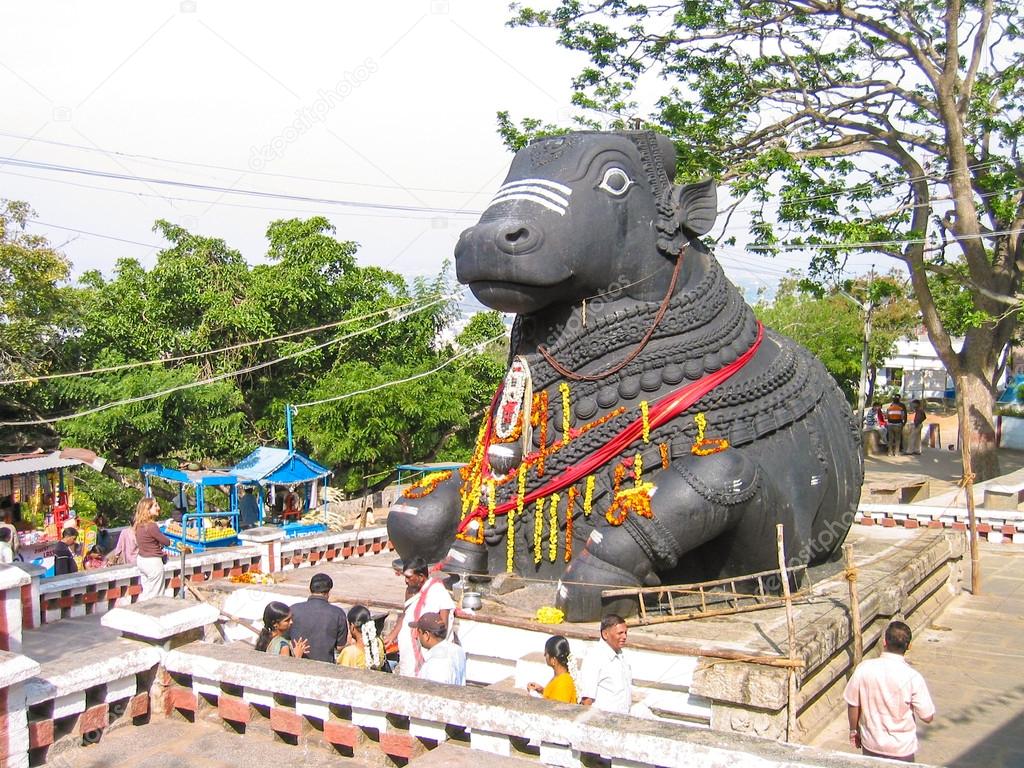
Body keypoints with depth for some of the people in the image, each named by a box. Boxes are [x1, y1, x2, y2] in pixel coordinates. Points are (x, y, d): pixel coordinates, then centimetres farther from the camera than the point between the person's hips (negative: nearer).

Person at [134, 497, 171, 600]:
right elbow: (166, 542, -14)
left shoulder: (139, 525, 4)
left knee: (146, 591, 17)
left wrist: (159, 544, -1)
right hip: (153, 562, -8)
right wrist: (169, 542, 7)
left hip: (141, 560, 8)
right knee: (155, 594, 2)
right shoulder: (152, 526, -22)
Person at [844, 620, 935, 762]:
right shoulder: (912, 677, -23)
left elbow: (852, 704, -5)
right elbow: (927, 717, -15)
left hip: (871, 744, 2)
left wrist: (854, 730, 11)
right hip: (901, 749, -2)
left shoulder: (864, 668, -16)